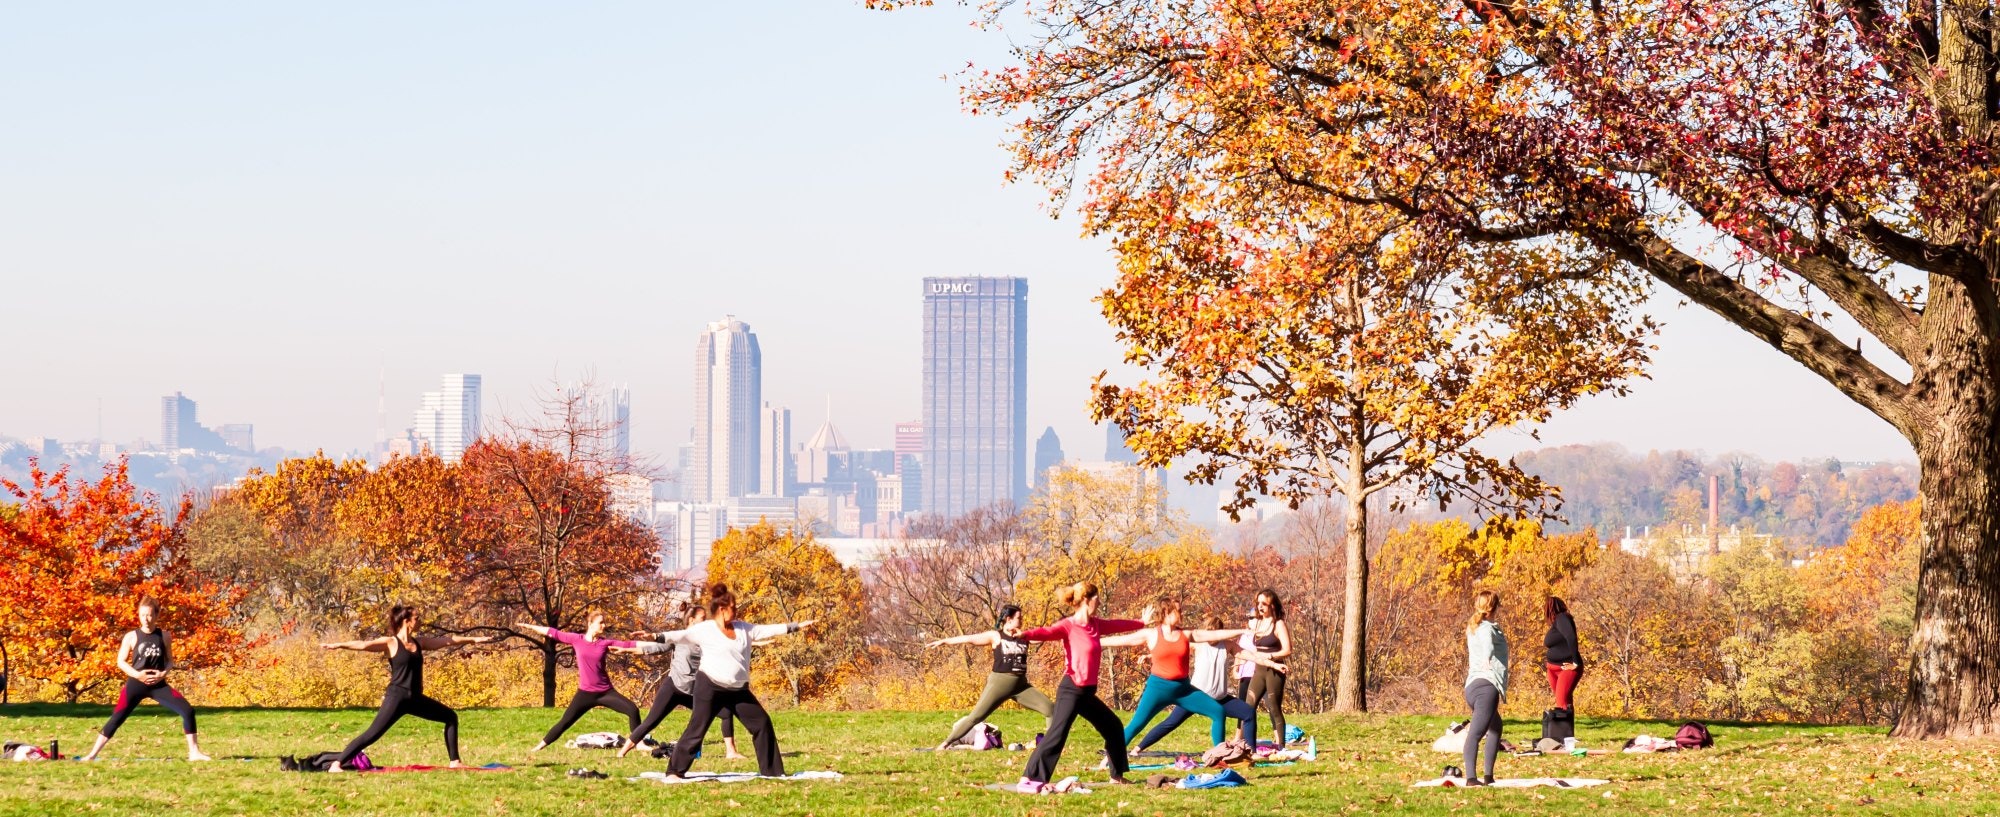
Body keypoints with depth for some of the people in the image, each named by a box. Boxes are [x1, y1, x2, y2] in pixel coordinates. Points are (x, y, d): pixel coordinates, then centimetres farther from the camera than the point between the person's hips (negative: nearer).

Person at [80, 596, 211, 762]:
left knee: (187, 711, -11)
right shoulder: (131, 637, -2)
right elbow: (121, 661, 1)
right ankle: (92, 754, 4)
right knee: (117, 718, -5)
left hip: (158, 685, 2)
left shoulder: (164, 636, 3)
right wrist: (137, 674, -15)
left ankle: (194, 752, -2)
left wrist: (163, 673, -11)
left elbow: (170, 661, 10)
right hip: (135, 684, -1)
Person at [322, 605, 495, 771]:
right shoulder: (390, 643, -7)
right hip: (397, 697, -8)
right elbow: (364, 645, -20)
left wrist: (473, 639, 29)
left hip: (415, 698, 8)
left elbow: (448, 641, 22)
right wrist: (339, 645, -33)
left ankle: (454, 762, 19)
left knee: (450, 717, 13)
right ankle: (336, 764, -17)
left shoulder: (419, 643, 13)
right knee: (373, 734, -17)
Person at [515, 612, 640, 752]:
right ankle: (542, 745, 17)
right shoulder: (577, 640, -3)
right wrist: (530, 626, 11)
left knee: (633, 710, -10)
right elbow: (553, 633, 4)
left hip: (606, 692, 1)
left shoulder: (605, 643, -1)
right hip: (585, 693, -1)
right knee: (566, 721, 3)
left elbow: (628, 645, -3)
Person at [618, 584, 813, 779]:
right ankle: (675, 771, -2)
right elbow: (677, 637, -12)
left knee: (762, 724, 8)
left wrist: (798, 626, 18)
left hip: (738, 690, 6)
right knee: (696, 730, -8)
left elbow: (768, 630, 16)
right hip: (710, 688, -6)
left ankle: (772, 770, 17)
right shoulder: (704, 630, -7)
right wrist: (653, 638, -24)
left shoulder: (744, 629, 10)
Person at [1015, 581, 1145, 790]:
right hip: (1071, 690, -9)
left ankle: (1117, 775, 34)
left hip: (1087, 692, 9)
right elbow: (1047, 632, -31)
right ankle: (1029, 779, -22)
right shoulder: (1068, 626, -13)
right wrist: (1024, 634, -52)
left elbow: (1118, 625, 30)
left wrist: (1143, 623, 47)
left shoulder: (1096, 625, 11)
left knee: (1113, 727, 19)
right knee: (1057, 733, -19)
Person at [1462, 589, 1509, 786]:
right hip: (1486, 685, -10)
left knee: (1495, 727, 27)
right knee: (1476, 732, -21)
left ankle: (1488, 776, 24)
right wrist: (1487, 657, -46)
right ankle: (1471, 778, -34)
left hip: (1473, 686, 10)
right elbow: (1487, 641, -33)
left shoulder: (1474, 628, 22)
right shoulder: (1487, 628, -7)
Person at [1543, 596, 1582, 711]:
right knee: (1565, 701, 7)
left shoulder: (1561, 618, -12)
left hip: (1567, 668, -9)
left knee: (1562, 702, -19)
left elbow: (1571, 638, -25)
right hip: (1554, 669, 9)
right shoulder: (1555, 623, 15)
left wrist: (1575, 663, -24)